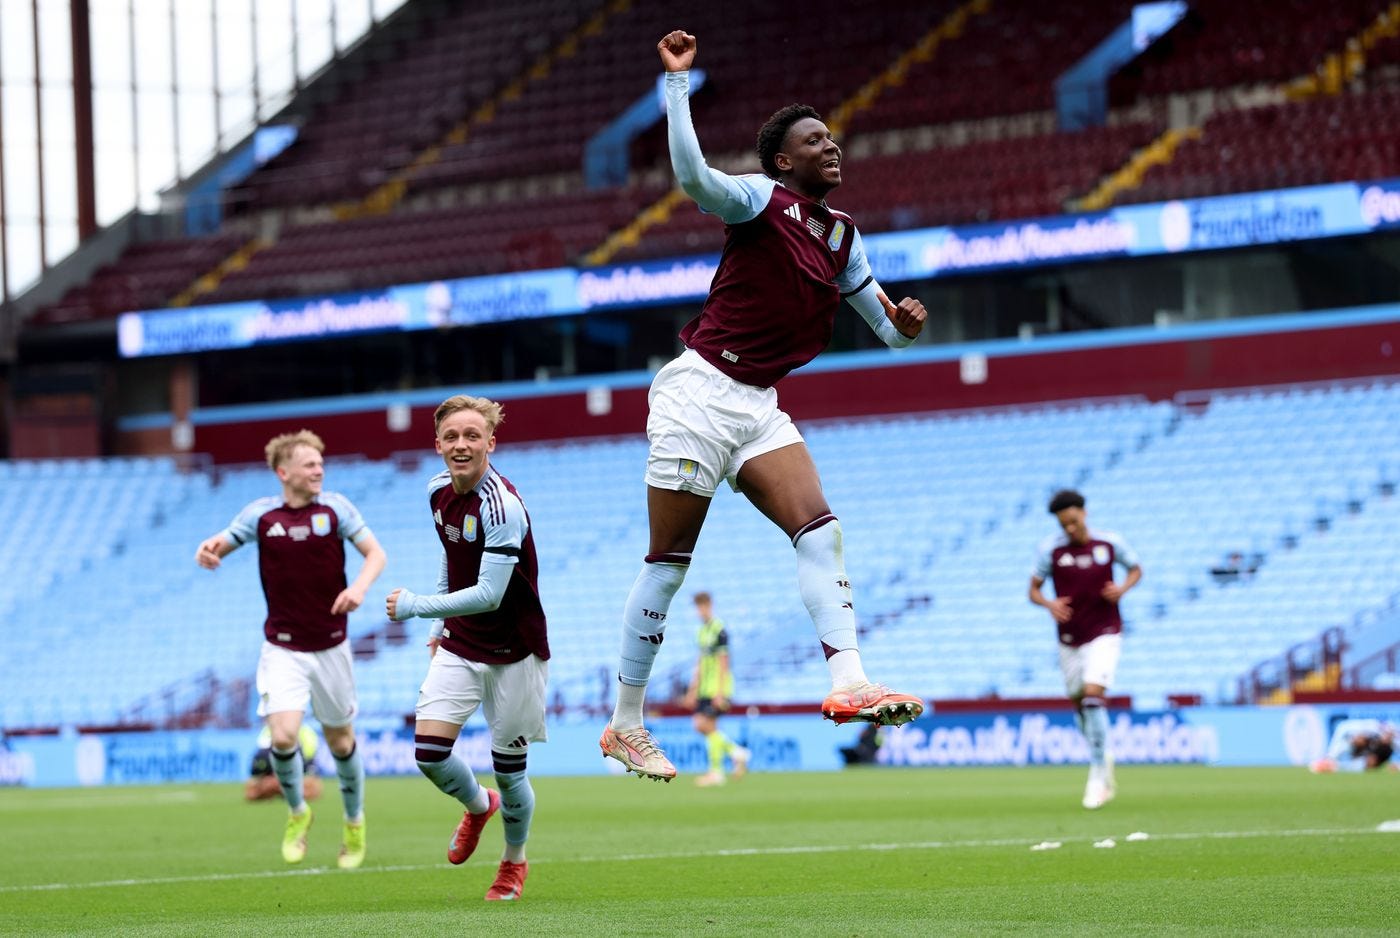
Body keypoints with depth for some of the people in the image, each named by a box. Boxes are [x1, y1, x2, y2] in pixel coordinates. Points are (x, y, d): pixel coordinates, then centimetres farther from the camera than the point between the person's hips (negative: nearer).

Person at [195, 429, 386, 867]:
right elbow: (220, 545, 6)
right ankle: (297, 812, 11)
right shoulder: (261, 514, -2)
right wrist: (209, 550, -20)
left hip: (330, 646, 1)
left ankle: (355, 822, 33)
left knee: (340, 740, 10)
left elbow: (375, 552, -4)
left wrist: (359, 587, -25)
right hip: (282, 648, -1)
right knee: (283, 736, -16)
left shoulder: (334, 507, -3)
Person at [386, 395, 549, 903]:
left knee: (508, 768, 2)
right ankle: (479, 805, 24)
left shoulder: (502, 506, -24)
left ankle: (514, 862, 29)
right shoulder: (439, 491, 0)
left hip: (512, 653, -6)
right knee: (428, 751, -9)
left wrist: (416, 606, -26)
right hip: (458, 647, 6)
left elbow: (488, 594, -29)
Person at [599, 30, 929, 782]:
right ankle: (625, 725, 5)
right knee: (669, 561, -3)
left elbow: (887, 330, 19)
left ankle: (848, 683, -23)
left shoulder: (842, 236, 13)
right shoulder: (762, 199, -7)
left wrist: (904, 323, -5)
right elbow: (693, 178, -29)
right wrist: (677, 81, -31)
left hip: (759, 408, 7)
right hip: (698, 394, -7)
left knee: (818, 529, -13)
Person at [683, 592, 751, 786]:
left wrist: (719, 692, -18)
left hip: (718, 689, -9)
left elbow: (723, 662, -15)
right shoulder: (703, 631, 14)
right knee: (700, 725, 4)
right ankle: (737, 752, 14)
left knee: (709, 726, -9)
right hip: (705, 689, 9)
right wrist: (693, 690, 18)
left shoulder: (719, 630, -12)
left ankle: (716, 772, -2)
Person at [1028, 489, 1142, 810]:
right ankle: (1103, 758, 37)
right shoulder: (1051, 549, -5)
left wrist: (1123, 588, -10)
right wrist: (1049, 604, -20)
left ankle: (1098, 773, -14)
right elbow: (1034, 589, 1)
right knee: (1079, 703, 10)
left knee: (1093, 694, -20)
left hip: (1104, 634, -3)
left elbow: (1136, 568, 11)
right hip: (1070, 637, 3)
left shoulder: (1109, 543, -5)